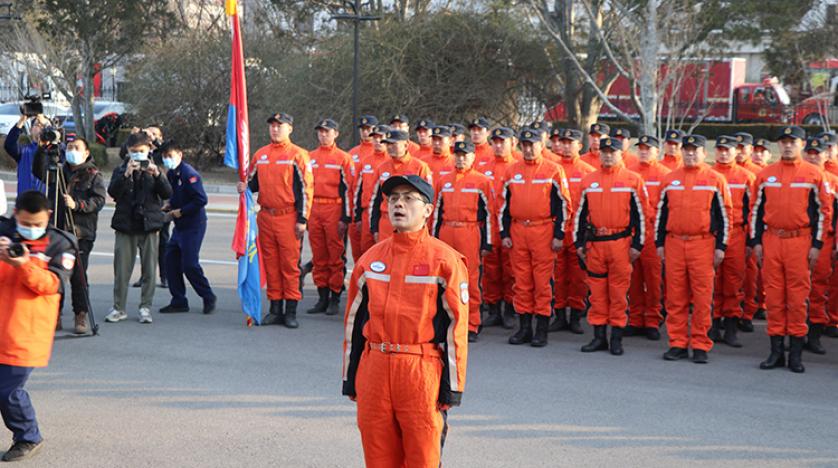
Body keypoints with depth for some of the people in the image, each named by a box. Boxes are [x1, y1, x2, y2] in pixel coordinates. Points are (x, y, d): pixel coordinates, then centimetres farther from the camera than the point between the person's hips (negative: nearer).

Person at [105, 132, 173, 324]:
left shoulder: (153, 169, 9)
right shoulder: (121, 169, 8)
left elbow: (167, 193, -4)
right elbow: (113, 192, -9)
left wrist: (157, 175, -19)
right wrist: (126, 174, -21)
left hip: (149, 224, 0)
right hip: (125, 225, 0)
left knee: (149, 270, 2)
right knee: (121, 270, 1)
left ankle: (145, 307, 11)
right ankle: (119, 308, 9)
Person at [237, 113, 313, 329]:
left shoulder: (298, 155, -2)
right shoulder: (260, 155, 12)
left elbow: (306, 189, -6)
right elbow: (255, 183, 22)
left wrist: (302, 219, -11)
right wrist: (244, 187, -2)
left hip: (288, 217, -5)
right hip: (265, 216, 5)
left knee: (290, 263, -2)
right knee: (270, 263, 8)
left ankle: (291, 311, 4)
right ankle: (275, 309, 16)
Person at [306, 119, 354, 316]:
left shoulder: (343, 158, 0)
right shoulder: (310, 157, 13)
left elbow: (348, 189, -4)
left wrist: (345, 218, -10)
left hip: (334, 211, -4)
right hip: (314, 211, 4)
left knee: (335, 257, -1)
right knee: (318, 257, 7)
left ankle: (335, 299, 6)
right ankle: (322, 298, 15)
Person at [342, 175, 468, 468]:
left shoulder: (445, 260, -4)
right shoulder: (370, 259, 9)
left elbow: (456, 326, -5)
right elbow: (354, 321, 14)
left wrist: (453, 387, -7)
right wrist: (350, 377, 13)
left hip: (422, 372, -4)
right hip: (374, 370, 4)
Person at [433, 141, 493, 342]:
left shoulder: (482, 181, 2)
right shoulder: (443, 181, 14)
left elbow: (489, 214, 0)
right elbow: (437, 211, 18)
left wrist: (487, 243, -4)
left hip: (470, 235, -4)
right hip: (446, 234, 4)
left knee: (471, 280, -4)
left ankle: (472, 327, 3)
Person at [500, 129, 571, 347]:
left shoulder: (554, 170, 0)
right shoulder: (511, 171, 11)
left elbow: (563, 204, -1)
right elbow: (505, 205, 15)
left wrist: (559, 235, -6)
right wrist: (504, 233, 9)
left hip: (543, 231, -4)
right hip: (517, 231, 4)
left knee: (542, 282, -2)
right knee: (521, 282, 6)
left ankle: (542, 329, 5)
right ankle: (524, 327, 14)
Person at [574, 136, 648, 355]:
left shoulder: (633, 180, 0)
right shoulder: (588, 181, 9)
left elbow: (640, 214, 0)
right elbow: (581, 214, 13)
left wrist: (637, 245, -4)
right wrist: (579, 243, 10)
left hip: (621, 243, -3)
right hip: (594, 243, 3)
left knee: (618, 291, 2)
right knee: (597, 291, 7)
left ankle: (617, 338, 10)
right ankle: (599, 336, 15)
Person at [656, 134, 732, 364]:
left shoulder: (715, 179, 3)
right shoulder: (670, 179, 11)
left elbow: (724, 215, 3)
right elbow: (661, 213, 16)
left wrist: (720, 247, -2)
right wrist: (659, 242, 10)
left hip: (703, 244, -3)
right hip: (674, 244, 3)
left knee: (702, 298, -1)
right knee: (675, 297, 5)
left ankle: (700, 346, 6)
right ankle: (678, 344, 13)